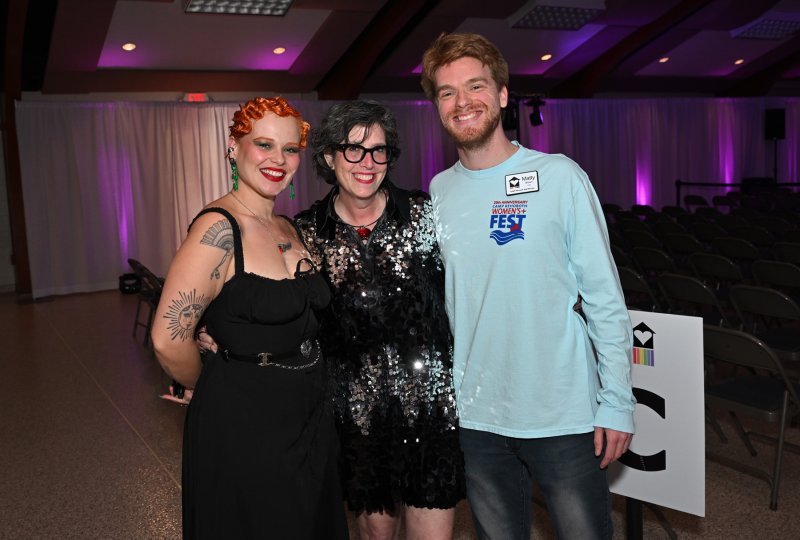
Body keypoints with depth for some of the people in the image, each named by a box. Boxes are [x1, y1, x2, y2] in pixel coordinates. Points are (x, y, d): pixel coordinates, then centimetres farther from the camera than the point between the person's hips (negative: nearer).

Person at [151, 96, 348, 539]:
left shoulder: (287, 229, 7)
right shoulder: (219, 229, -19)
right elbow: (168, 339, -22)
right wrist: (211, 389, -6)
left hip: (309, 421, 8)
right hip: (242, 427, -8)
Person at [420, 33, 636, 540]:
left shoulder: (560, 177, -8)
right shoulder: (437, 193, 2)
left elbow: (605, 299, -6)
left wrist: (618, 402, -8)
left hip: (564, 416, -3)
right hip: (474, 417, 3)